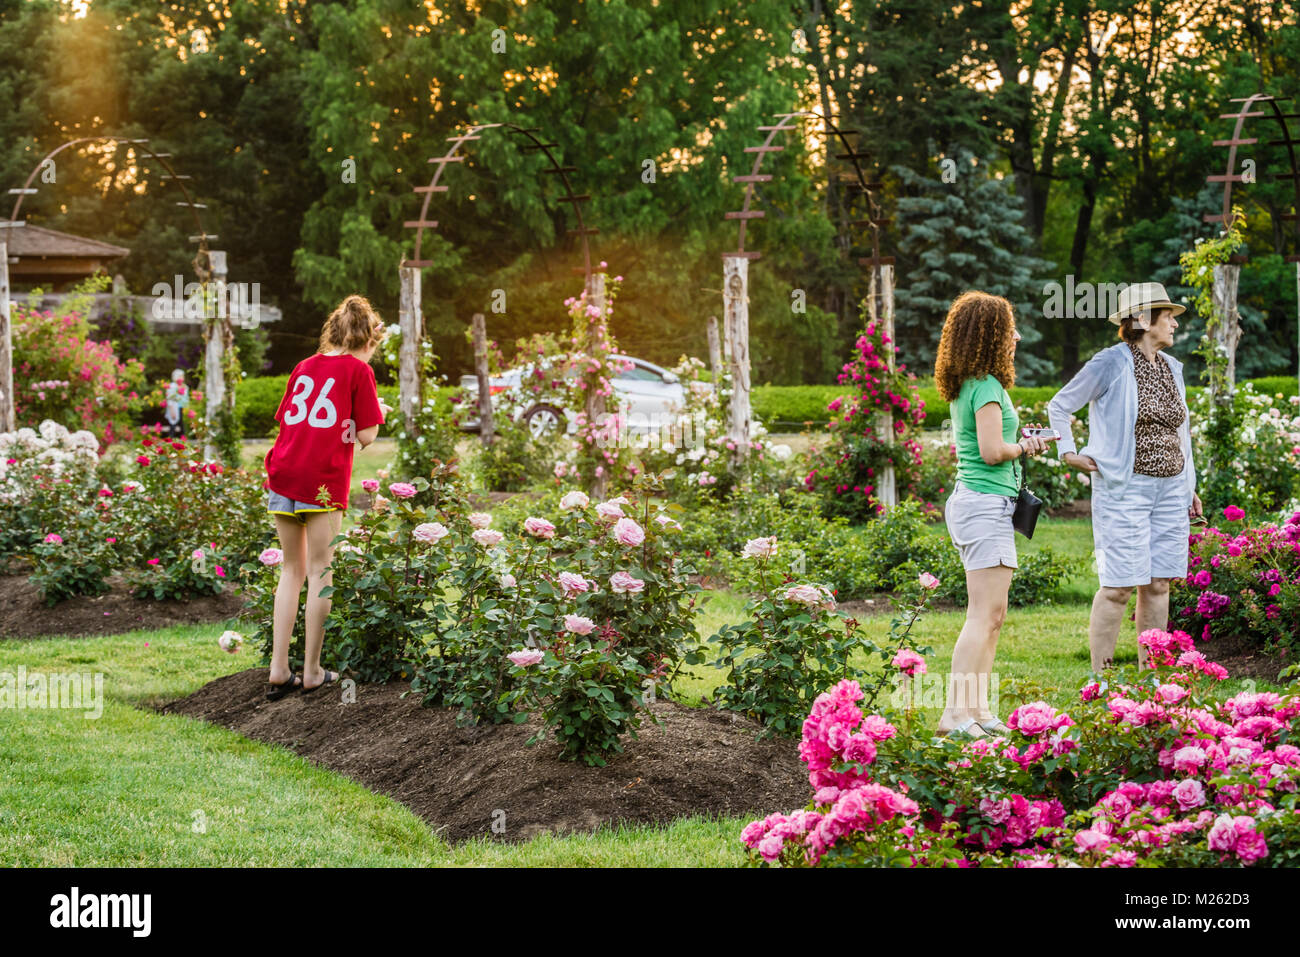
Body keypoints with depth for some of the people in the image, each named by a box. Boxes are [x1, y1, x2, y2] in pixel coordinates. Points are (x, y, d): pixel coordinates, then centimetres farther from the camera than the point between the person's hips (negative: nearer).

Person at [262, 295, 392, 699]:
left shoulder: (304, 367, 17)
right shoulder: (358, 370, 0)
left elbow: (285, 419, 18)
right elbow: (366, 436, -2)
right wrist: (377, 412, 17)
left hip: (283, 471, 5)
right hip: (323, 479, -5)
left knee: (292, 569, 13)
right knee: (320, 572, 3)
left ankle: (279, 670, 10)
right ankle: (312, 672, 7)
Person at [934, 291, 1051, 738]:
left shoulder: (964, 386, 15)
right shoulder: (987, 386, -14)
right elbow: (992, 450, -19)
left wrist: (1021, 444, 8)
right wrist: (1025, 447, -1)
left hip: (969, 500, 10)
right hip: (986, 503, -10)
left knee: (992, 615, 12)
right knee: (986, 613, -12)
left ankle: (977, 710, 12)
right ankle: (956, 712, -17)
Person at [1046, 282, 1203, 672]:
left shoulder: (1171, 368, 13)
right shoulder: (1110, 364, -7)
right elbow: (1059, 406, 2)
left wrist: (1189, 487, 21)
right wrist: (1068, 453, -6)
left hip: (1170, 489, 7)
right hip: (1124, 488, -7)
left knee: (1159, 583, 7)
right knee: (1118, 585, -9)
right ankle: (1099, 678, -2)